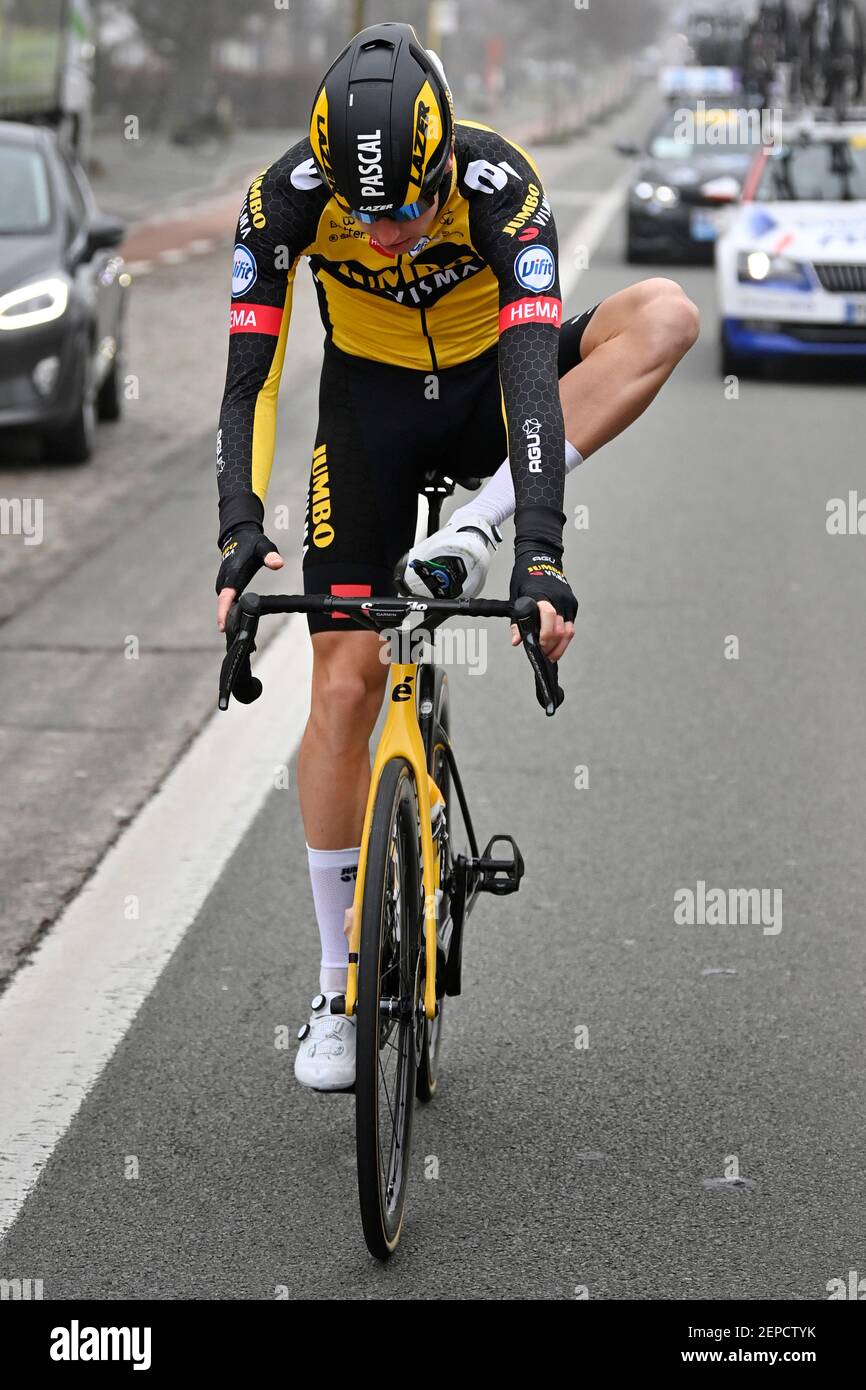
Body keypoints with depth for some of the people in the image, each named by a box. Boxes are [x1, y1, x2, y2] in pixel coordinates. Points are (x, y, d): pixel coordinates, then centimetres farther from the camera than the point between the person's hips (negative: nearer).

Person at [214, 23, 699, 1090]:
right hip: (370, 405, 0)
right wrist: (241, 531, -41)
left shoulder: (500, 182, -30)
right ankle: (340, 987, 5)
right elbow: (249, 378, -26)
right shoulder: (285, 198, -25)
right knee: (344, 688, -7)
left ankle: (470, 536, -27)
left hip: (488, 391, 0)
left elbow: (533, 368, -39)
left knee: (665, 314, -30)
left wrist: (539, 551, -50)